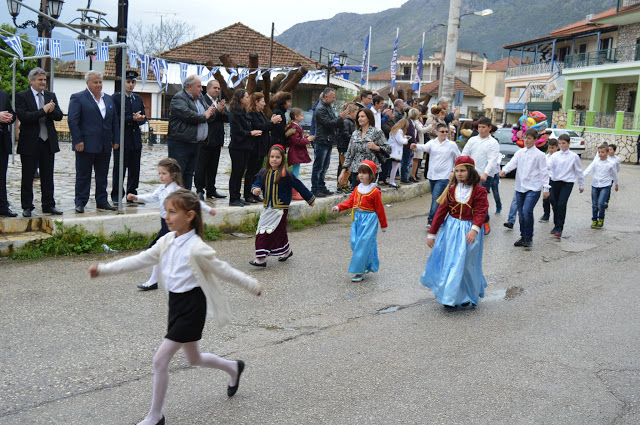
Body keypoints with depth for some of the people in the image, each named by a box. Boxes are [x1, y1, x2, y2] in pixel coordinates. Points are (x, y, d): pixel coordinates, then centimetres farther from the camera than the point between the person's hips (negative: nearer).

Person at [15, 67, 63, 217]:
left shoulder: (51, 96, 11)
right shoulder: (21, 96, -4)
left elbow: (59, 116, 5)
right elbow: (23, 116, -17)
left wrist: (51, 111, -16)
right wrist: (43, 111, -21)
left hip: (48, 142, 4)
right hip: (30, 143, -4)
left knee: (48, 177, 11)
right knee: (27, 177, 4)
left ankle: (48, 205, 19)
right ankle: (27, 207, 13)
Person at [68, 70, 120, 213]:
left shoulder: (109, 99, 15)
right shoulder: (77, 98, -2)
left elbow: (115, 122, 16)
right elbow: (72, 121, -8)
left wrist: (116, 140, 8)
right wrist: (78, 141, -15)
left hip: (105, 146, 5)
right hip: (86, 145, -5)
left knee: (102, 175, 12)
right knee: (83, 175, 2)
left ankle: (102, 201, 21)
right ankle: (80, 203, 9)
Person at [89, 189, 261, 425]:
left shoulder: (196, 248, -20)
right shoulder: (167, 242, 2)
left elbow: (224, 270, -10)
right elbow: (140, 260, 5)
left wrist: (253, 286, -1)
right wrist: (103, 269, 1)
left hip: (192, 306, -8)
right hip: (176, 303, 8)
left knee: (160, 359, -8)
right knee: (194, 359, 23)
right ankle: (233, 368, 49)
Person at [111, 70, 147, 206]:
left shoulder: (138, 99, 16)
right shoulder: (116, 97, -2)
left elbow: (144, 117, 14)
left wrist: (139, 119, -9)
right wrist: (132, 119, -17)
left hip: (136, 139, 6)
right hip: (122, 139, -5)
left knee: (135, 169, 9)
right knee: (119, 169, -1)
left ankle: (132, 194, 19)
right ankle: (116, 196, 7)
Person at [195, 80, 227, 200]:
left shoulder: (220, 102, 15)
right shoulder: (202, 100, -8)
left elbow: (228, 118, 7)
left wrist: (222, 112, -11)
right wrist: (217, 111, -19)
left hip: (217, 140, 7)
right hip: (205, 140, -7)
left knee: (213, 167, 13)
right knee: (201, 167, -1)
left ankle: (211, 190, 20)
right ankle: (199, 190, 5)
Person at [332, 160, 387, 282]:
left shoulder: (375, 192, -10)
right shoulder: (357, 189, 9)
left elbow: (380, 209, -4)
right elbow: (350, 202, 8)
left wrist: (383, 224, 3)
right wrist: (338, 207, -9)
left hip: (369, 220, -7)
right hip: (357, 219, 7)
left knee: (363, 244, -8)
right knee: (355, 243, 7)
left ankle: (359, 272, -2)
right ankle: (366, 266, 24)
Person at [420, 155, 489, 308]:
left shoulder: (479, 190, -8)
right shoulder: (451, 189, 2)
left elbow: (481, 212, -16)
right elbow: (441, 211, 4)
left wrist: (475, 229, -34)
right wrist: (432, 234, 5)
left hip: (469, 231, -3)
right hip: (450, 229, 3)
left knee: (465, 264, 1)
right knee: (448, 262, 7)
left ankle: (467, 297, 19)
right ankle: (448, 296, 22)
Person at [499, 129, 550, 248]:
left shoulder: (539, 155, -2)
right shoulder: (519, 152, 9)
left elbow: (544, 172, -2)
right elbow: (512, 163, -3)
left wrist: (546, 189, -5)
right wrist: (504, 170, -24)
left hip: (533, 188, -5)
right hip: (520, 187, 5)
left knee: (527, 211, -18)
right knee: (521, 213, 10)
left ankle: (529, 238, -5)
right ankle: (523, 237, 23)